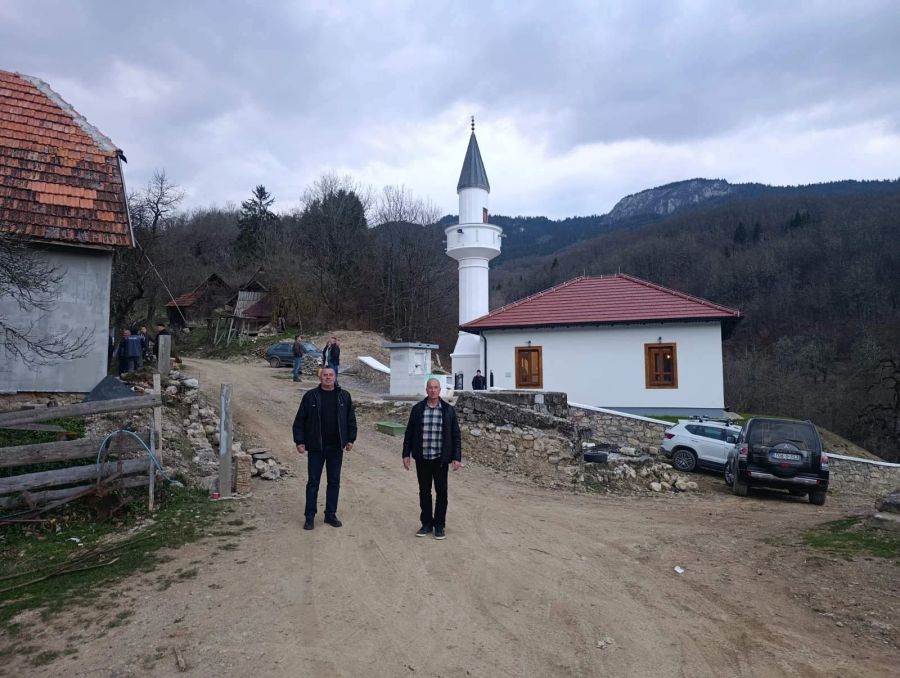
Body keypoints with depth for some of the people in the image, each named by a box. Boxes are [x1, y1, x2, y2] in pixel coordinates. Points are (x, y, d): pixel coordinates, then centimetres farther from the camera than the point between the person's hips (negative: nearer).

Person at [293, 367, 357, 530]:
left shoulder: (344, 396, 4)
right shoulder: (310, 396, -3)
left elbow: (351, 419, 10)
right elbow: (299, 421, -1)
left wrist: (350, 439, 5)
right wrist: (299, 441, -5)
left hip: (336, 448, 2)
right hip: (316, 447, -2)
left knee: (334, 481, 10)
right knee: (313, 482, 4)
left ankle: (331, 514, 22)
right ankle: (309, 517, 14)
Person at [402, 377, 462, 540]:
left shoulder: (448, 410, -1)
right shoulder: (417, 409, 2)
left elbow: (455, 435, 1)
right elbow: (409, 433, 7)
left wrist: (457, 457, -4)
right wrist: (406, 454, 3)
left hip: (440, 459, -1)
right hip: (422, 458, 1)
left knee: (441, 492, 5)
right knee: (424, 491, 10)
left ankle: (439, 525, 17)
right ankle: (426, 523, 22)